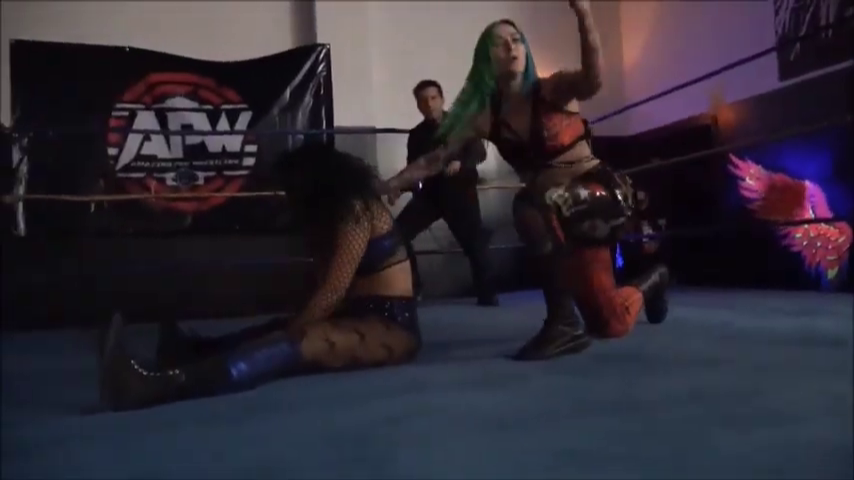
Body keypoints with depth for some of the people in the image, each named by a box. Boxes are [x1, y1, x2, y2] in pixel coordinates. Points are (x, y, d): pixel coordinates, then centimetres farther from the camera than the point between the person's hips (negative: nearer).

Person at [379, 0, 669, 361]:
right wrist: (394, 182, -12)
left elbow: (593, 81, -32)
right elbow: (438, 157, -3)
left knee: (530, 207, -37)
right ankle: (650, 282, 39)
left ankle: (563, 321, -22)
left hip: (594, 194, -4)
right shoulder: (486, 115, 1)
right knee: (611, 323, 3)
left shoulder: (552, 89, -10)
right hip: (550, 209, 4)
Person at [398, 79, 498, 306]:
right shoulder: (417, 135, 10)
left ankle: (486, 293, 6)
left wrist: (460, 162, -31)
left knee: (475, 242, -10)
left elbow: (479, 152, -11)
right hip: (431, 192, 3)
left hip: (460, 191, -3)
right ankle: (410, 287, 3)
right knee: (399, 232, -11)